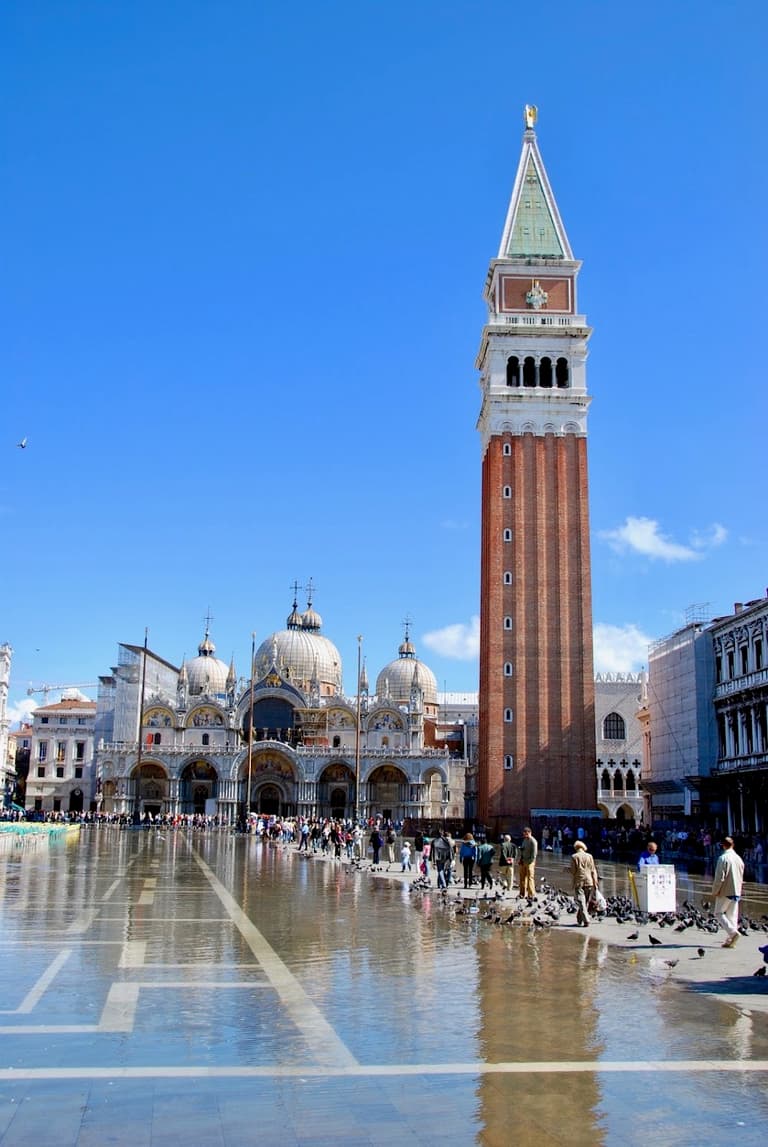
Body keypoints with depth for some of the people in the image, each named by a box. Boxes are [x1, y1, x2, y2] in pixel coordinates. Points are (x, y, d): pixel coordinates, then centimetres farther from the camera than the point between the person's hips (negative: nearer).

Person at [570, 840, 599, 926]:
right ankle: (579, 920, 22)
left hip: (579, 882, -3)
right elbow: (593, 871, 5)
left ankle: (586, 921, -15)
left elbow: (572, 871, -2)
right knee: (586, 902, 13)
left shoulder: (574, 857, -1)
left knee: (581, 902, -3)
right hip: (589, 882, 3)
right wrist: (595, 882, 7)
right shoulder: (589, 856, 6)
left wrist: (573, 883, 9)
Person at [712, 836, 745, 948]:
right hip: (736, 892, 7)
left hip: (725, 892, -7)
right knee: (732, 915, 11)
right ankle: (730, 941, 8)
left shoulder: (723, 858, -14)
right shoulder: (738, 858, 8)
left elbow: (720, 877, -17)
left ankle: (732, 931, -14)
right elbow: (741, 877, 16)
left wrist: (715, 891, -7)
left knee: (719, 913, 5)